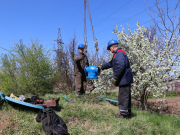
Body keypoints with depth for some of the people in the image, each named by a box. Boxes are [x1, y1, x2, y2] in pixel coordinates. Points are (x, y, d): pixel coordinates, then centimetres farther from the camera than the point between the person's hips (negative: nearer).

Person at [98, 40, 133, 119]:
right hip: (125, 79, 11)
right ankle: (127, 113, 24)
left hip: (124, 79, -11)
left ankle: (124, 114, 4)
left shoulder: (119, 53, -15)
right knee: (126, 96, 15)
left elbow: (121, 67, -26)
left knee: (123, 97, -4)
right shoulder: (117, 53, 20)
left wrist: (115, 77, -21)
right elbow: (111, 63, 33)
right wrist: (101, 67, 38)